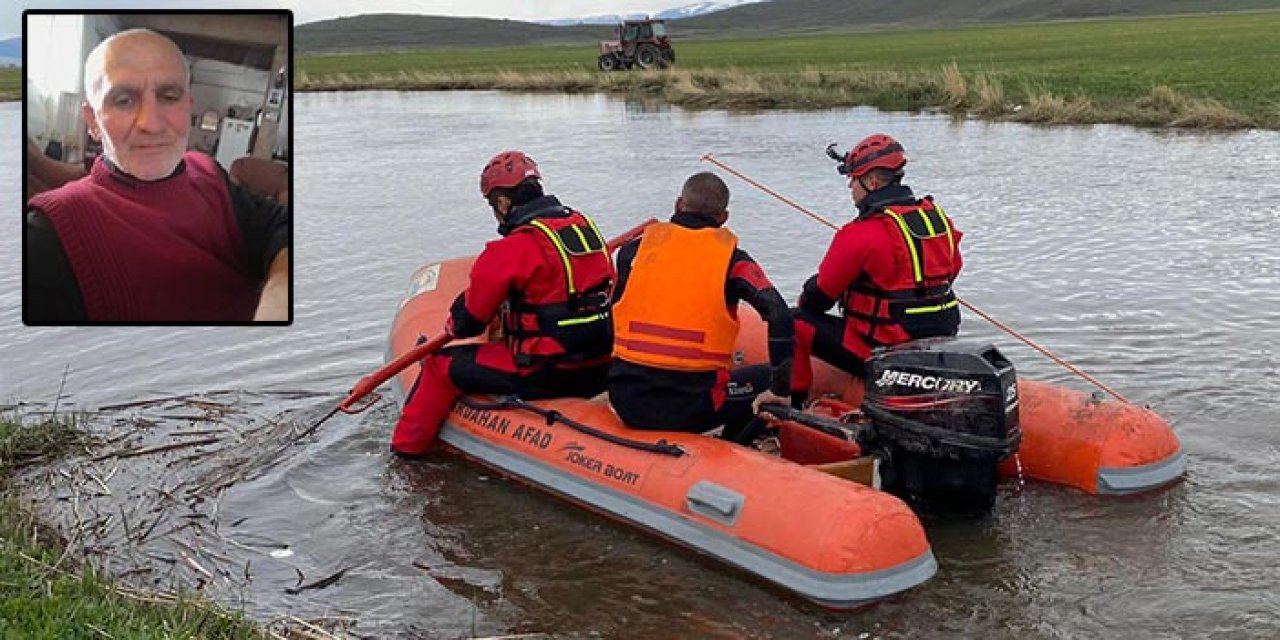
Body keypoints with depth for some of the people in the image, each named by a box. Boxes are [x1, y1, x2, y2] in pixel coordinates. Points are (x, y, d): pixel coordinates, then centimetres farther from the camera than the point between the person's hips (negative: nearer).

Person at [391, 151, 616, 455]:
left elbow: (468, 320, -9)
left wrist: (455, 326, 15)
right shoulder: (584, 225, 7)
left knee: (442, 365, 9)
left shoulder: (514, 249, -17)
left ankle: (406, 446, 23)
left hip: (545, 375, -8)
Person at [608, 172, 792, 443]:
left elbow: (610, 314, 13)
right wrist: (781, 389, -5)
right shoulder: (730, 257, 0)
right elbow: (779, 315, -11)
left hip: (626, 401, 3)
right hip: (691, 407, -3)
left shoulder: (635, 248, 7)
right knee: (767, 379, 20)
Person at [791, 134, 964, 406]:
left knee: (794, 322, 0)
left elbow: (820, 294, -9)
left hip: (882, 351, -8)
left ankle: (793, 397, 6)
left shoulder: (860, 234, -18)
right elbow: (952, 270, 17)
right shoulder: (937, 217, 3)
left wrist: (805, 305, 13)